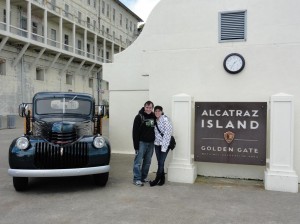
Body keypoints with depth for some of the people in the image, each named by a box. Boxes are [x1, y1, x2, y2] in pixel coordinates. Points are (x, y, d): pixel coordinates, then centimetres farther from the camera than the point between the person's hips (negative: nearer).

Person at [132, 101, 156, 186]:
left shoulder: (154, 117, 7)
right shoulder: (139, 117, -7)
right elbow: (135, 132, -10)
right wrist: (136, 145, -14)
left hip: (151, 143, 5)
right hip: (141, 142, -5)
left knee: (147, 162, 12)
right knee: (138, 161, -4)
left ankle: (144, 177, 24)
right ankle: (137, 179, 4)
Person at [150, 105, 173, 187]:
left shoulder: (165, 120, -12)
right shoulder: (155, 120, 7)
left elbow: (168, 133, -16)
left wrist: (164, 146, -18)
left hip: (165, 144, -6)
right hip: (157, 144, 6)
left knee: (161, 162, -3)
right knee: (159, 162, 9)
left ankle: (157, 179, 8)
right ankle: (162, 179, 21)